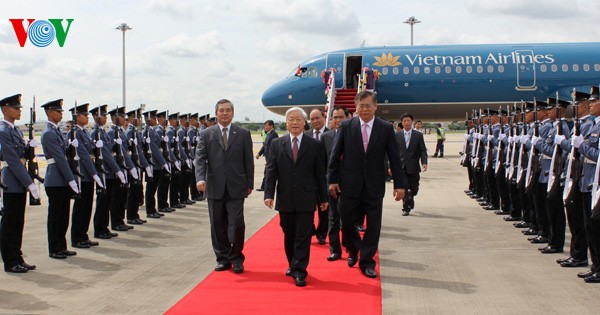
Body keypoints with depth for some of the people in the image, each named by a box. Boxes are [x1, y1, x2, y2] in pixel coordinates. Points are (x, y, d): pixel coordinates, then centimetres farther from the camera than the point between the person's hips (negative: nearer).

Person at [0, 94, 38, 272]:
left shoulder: (16, 130, 15)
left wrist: (30, 147, -4)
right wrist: (30, 184, -20)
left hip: (20, 183, 9)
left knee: (18, 223, 13)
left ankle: (17, 259, 20)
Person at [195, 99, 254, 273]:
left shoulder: (243, 134, 6)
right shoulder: (206, 134, 7)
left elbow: (248, 160, 7)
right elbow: (200, 158, -1)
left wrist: (249, 184, 4)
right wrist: (200, 178, -17)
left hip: (236, 187, -1)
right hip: (215, 187, 2)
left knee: (236, 224, -9)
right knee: (218, 226, 8)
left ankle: (237, 258, 9)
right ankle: (223, 258, 20)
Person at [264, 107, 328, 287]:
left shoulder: (314, 145, 2)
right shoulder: (277, 144, 5)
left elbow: (320, 173, 4)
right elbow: (271, 171, 1)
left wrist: (323, 198, 5)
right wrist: (269, 194, -9)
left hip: (306, 199, -2)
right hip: (285, 199, 2)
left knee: (303, 237, -2)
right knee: (289, 235, 12)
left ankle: (299, 271, 2)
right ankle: (293, 265, 27)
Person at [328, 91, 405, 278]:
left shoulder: (386, 129, 1)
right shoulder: (346, 127, 0)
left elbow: (394, 158, 2)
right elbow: (335, 155, 3)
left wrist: (399, 184, -1)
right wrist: (332, 180, -1)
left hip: (374, 186, 0)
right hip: (350, 185, 0)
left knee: (373, 226, 4)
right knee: (347, 223, 7)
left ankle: (366, 261, 19)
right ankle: (353, 250, 35)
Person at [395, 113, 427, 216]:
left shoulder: (418, 135, 4)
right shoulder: (397, 135, 5)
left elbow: (423, 150, 0)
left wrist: (424, 162, -15)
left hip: (413, 166, 0)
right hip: (401, 166, 0)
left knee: (414, 188, 7)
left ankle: (410, 198, 39)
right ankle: (405, 208, 8)